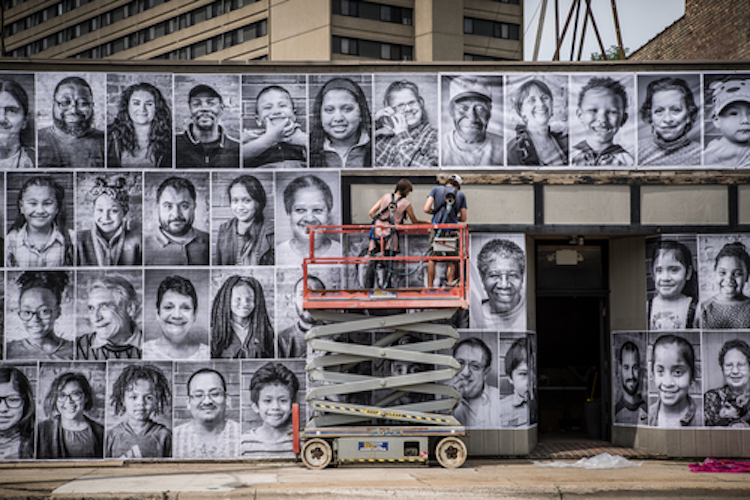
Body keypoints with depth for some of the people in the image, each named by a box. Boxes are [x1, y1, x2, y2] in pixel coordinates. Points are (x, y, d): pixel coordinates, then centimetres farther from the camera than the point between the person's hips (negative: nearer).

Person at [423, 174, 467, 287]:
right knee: (452, 261, 10)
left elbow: (426, 209, -5)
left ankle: (429, 288, 8)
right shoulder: (461, 195, 8)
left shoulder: (436, 189, 5)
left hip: (437, 228, 0)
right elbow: (463, 219, 9)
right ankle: (450, 284, -2)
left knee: (432, 259, 9)